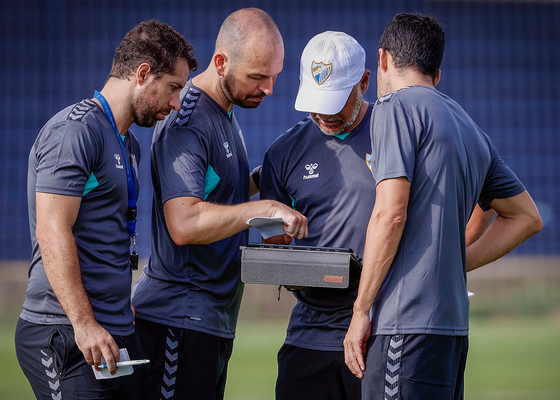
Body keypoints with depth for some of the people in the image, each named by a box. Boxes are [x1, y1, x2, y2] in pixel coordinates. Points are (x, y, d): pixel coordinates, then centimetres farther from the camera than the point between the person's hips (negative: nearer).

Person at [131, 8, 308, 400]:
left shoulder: (225, 113, 15)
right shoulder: (187, 123, -17)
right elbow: (184, 224, -29)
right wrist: (264, 208, -31)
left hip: (217, 317, 10)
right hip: (181, 319, -10)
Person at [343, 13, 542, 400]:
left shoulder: (395, 107, -3)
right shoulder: (470, 127, 20)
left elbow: (390, 215, -13)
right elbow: (527, 218, 25)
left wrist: (361, 311, -9)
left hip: (407, 324, -8)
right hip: (454, 321, 8)